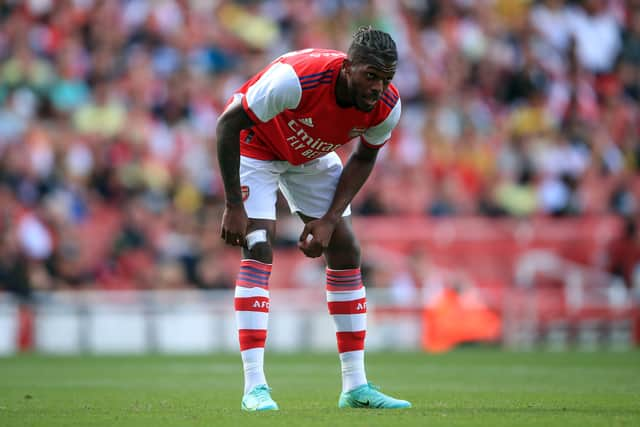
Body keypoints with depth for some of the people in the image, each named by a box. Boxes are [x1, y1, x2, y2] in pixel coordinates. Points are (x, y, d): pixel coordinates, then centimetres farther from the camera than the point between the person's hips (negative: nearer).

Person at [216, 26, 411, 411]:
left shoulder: (387, 106, -24)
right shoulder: (295, 78, -41)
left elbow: (364, 158, -3)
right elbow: (228, 124, -30)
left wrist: (330, 218, -14)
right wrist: (234, 206, -29)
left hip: (312, 156, 5)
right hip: (255, 146, -5)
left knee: (346, 251, -1)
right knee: (258, 248, -20)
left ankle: (356, 386, 5)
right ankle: (255, 387, -20)